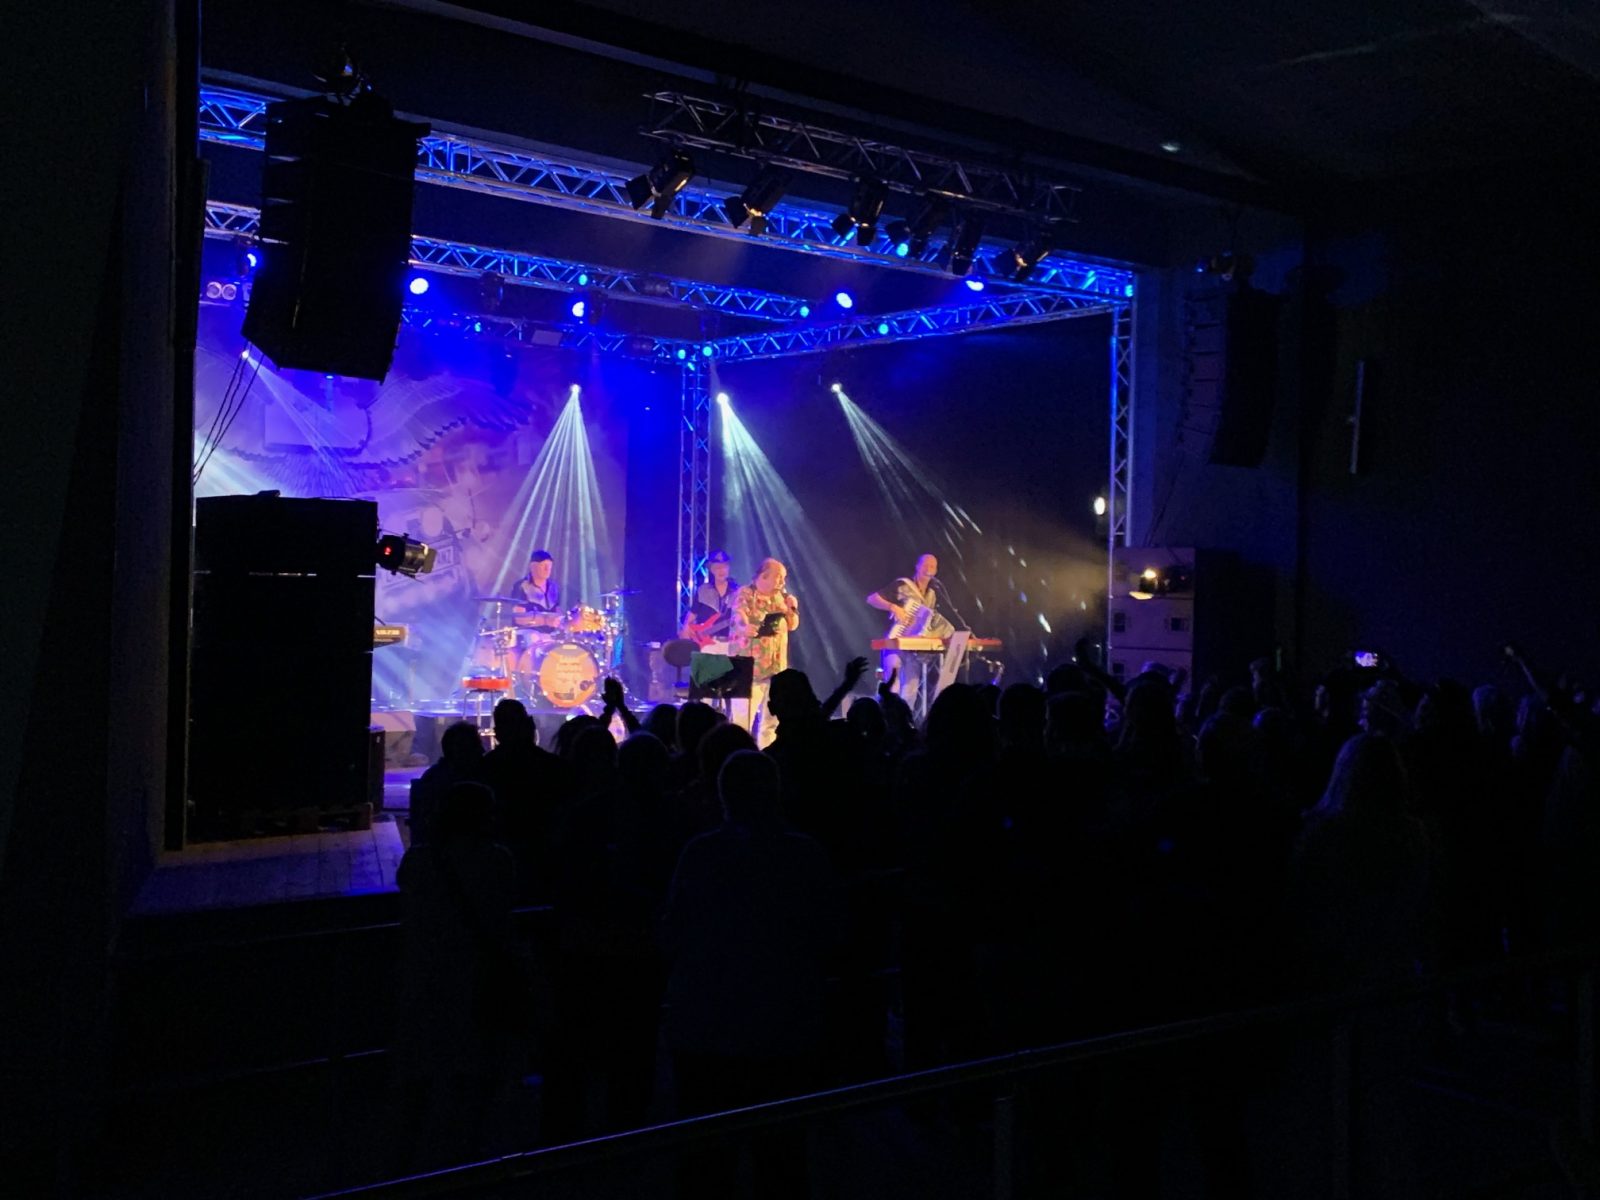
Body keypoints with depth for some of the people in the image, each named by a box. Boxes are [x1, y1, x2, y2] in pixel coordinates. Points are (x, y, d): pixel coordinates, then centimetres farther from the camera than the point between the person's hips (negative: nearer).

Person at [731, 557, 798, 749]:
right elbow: (739, 617, -23)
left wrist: (792, 608, -2)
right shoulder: (745, 595, -7)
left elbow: (793, 625, 18)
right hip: (750, 666, -7)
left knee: (772, 718, 11)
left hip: (776, 666, 7)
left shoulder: (781, 596, 14)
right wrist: (745, 629, -45)